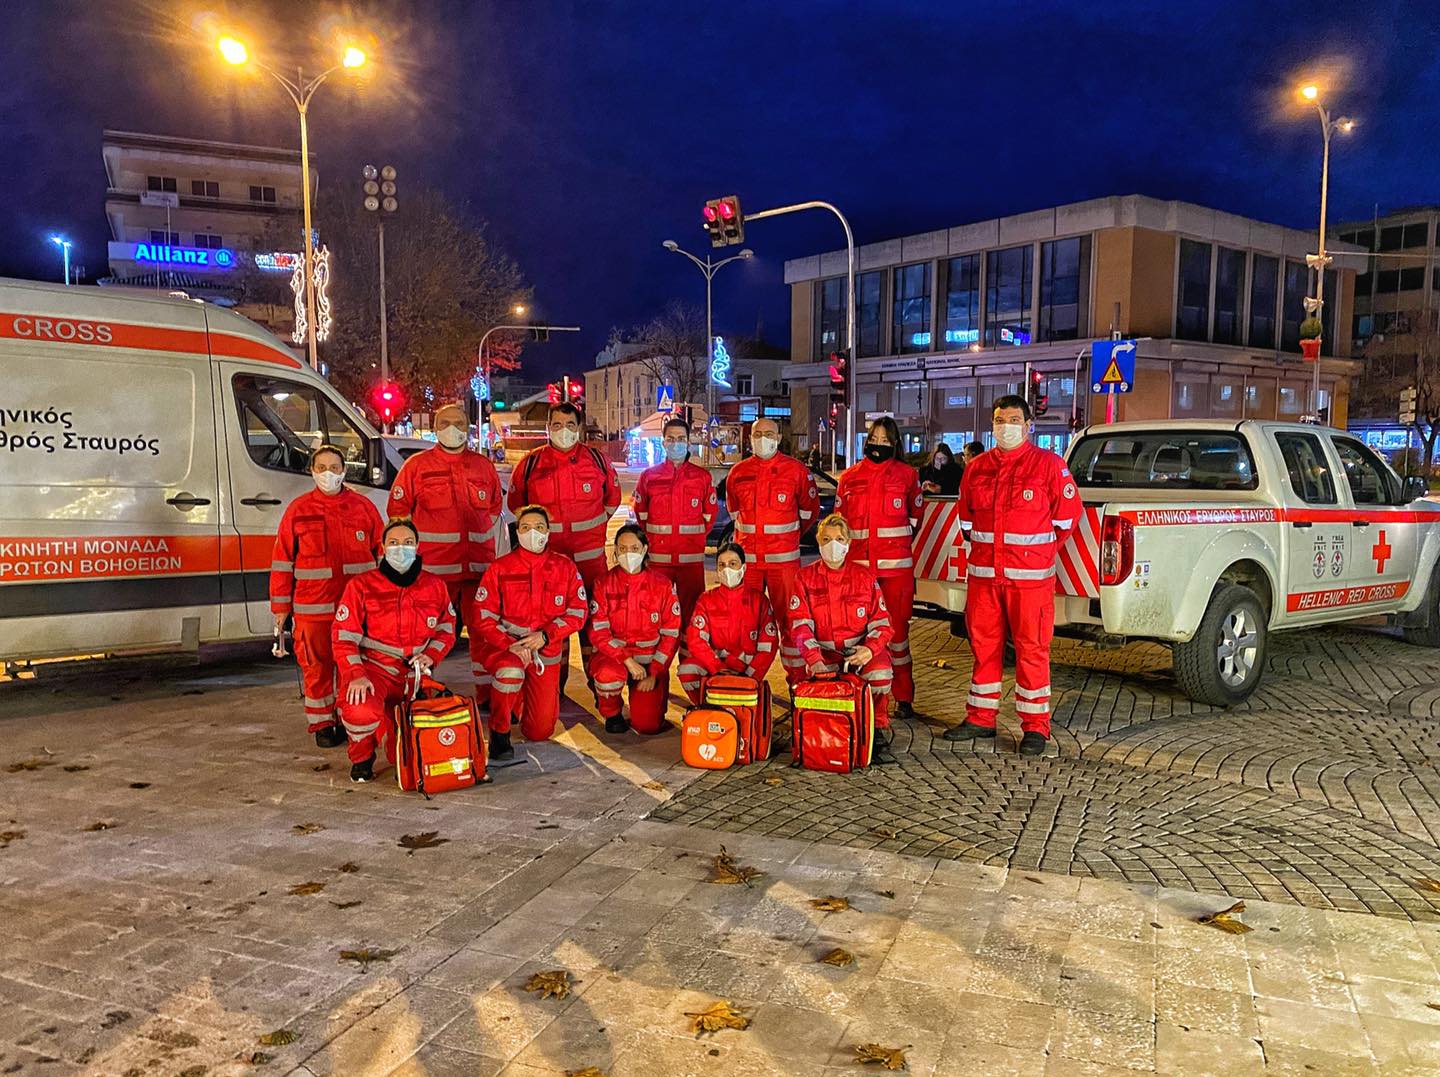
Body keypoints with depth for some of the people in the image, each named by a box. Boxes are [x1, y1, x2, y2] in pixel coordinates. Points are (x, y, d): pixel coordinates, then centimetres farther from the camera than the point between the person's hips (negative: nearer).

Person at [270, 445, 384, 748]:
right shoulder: (297, 510, 4)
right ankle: (322, 723, 18)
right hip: (312, 607, -1)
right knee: (316, 666, 5)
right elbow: (282, 561, 5)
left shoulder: (364, 506, 6)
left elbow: (383, 551, 10)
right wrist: (280, 606, 2)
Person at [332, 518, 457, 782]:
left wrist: (431, 655, -6)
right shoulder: (361, 586, -5)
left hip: (413, 674, 3)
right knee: (361, 712, -38)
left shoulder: (435, 587, 5)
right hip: (373, 669, -3)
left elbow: (446, 628, 14)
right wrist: (356, 675, -23)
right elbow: (344, 637, -8)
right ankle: (361, 755, 1)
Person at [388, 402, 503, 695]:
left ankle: (487, 692, 16)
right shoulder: (417, 465, 4)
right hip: (433, 567, -3)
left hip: (479, 566, 3)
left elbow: (495, 510, 22)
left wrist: (493, 554, 17)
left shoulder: (483, 465, 14)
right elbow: (397, 512, 6)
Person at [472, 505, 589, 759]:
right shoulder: (500, 568, -3)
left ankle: (520, 696, 38)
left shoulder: (565, 567, 1)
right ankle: (499, 732, -14)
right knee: (510, 671, -40)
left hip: (547, 652, 2)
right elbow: (484, 616, -5)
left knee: (540, 732, 2)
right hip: (505, 645, -2)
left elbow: (577, 612, -1)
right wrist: (510, 645, -20)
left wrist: (544, 636, -15)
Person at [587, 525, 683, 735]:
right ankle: (611, 713, 0)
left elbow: (671, 634, -1)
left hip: (650, 658, 0)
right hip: (613, 653, 0)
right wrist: (627, 660, -22)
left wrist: (654, 673, -8)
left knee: (648, 725, -12)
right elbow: (598, 632, -10)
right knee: (609, 676, -37)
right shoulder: (604, 584, -4)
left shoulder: (662, 585, -3)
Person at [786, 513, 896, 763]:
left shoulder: (864, 576, 6)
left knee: (880, 669, -33)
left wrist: (870, 649, -20)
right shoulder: (805, 578, 5)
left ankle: (879, 737, -15)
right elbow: (800, 624, -6)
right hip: (822, 652, 0)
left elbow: (881, 622, 2)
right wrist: (813, 658, -24)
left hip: (860, 650, 0)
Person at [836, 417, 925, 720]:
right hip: (858, 564, 2)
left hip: (896, 564, -2)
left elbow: (916, 514, 18)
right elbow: (840, 518, 20)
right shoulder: (850, 476, 9)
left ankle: (903, 697, 11)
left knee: (897, 627, 2)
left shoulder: (906, 474, 4)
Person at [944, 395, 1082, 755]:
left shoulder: (1048, 464, -2)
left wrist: (1038, 549, 5)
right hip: (983, 573, 4)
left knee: (1031, 648, -1)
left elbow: (1068, 513, 2)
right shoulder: (977, 467, 10)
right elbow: (966, 516, 21)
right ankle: (981, 718, 21)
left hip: (1029, 575, -4)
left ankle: (1035, 727, 8)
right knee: (983, 644, 10)